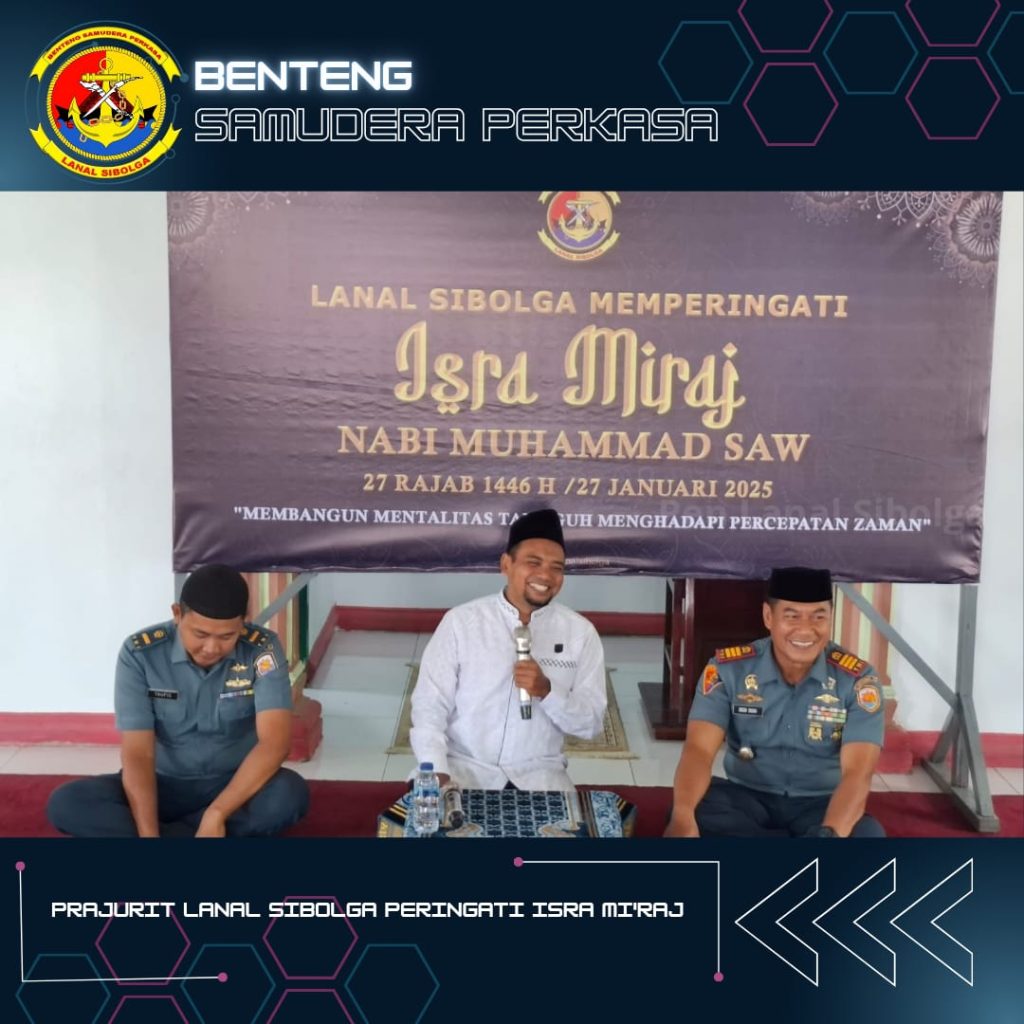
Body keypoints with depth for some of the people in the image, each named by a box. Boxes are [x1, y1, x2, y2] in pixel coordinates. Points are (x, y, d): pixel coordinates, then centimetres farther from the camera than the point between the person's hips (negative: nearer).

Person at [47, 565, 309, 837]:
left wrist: (216, 814, -34)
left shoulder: (261, 649, -17)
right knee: (66, 804, -23)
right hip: (165, 786, 1)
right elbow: (137, 754, -20)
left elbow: (275, 741, -26)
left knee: (291, 793, -34)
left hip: (236, 785, -1)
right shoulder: (139, 653, -16)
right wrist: (148, 834, -32)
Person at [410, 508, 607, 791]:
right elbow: (429, 705, -4)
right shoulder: (460, 621, -3)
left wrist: (547, 691, -18)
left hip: (539, 773, 2)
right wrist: (437, 773, -19)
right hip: (463, 766, -1)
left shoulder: (580, 632, 0)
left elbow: (591, 723, 0)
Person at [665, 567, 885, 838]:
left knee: (867, 833, -34)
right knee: (697, 811, -32)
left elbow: (857, 772, -22)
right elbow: (699, 749, -20)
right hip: (747, 799, 1)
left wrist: (830, 833, -44)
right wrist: (682, 815, -42)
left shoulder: (857, 680, -11)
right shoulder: (728, 668, -10)